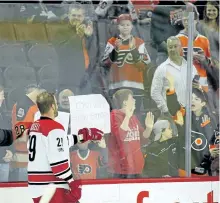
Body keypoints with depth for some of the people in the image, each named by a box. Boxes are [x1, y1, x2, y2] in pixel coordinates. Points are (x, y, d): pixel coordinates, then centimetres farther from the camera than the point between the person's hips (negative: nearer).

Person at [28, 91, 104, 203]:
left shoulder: (34, 126, 11)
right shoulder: (54, 128, -15)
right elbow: (58, 162, -21)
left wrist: (82, 136, 24)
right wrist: (73, 182, -14)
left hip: (36, 186, 9)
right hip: (51, 188, -9)